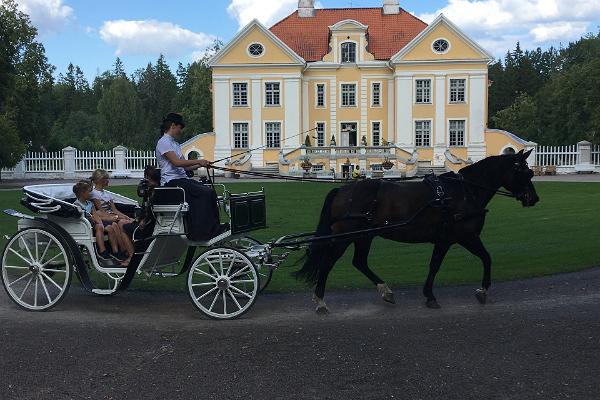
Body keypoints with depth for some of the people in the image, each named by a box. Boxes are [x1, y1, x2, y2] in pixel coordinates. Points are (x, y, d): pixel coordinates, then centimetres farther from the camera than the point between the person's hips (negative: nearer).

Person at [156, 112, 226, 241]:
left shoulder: (175, 143, 24)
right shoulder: (163, 142, -6)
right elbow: (176, 162, -19)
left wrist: (201, 165, 6)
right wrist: (198, 161, -14)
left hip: (182, 178, 9)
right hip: (171, 181, -9)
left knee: (210, 192, -10)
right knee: (204, 193, -24)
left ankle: (214, 228, -11)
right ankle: (202, 232, -22)